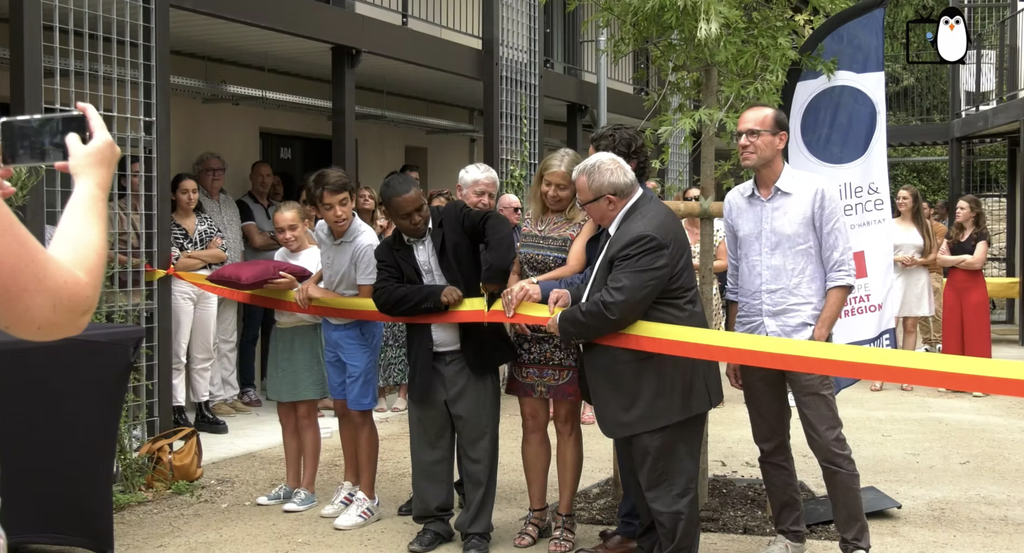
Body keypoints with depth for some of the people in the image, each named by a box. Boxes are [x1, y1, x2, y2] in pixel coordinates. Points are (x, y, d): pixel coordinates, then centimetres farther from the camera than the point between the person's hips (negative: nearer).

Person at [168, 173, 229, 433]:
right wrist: (208, 254, -2)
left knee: (204, 351, 8)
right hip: (180, 288, -5)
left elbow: (222, 254, 1)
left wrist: (190, 253, -8)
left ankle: (203, 411, 15)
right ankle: (178, 412, 2)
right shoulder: (168, 225, -3)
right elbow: (176, 263, -13)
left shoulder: (206, 220, 12)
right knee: (178, 352, -3)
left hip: (208, 287, 5)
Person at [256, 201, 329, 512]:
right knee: (286, 414, 11)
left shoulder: (318, 257, -10)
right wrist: (264, 289, -5)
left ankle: (308, 489, 5)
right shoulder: (279, 256, 11)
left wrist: (294, 287, -29)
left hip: (307, 335, -7)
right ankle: (291, 484, 20)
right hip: (281, 334, 7)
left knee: (305, 413, -2)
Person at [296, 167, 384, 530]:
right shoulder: (322, 230, -4)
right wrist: (311, 282, 0)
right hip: (331, 326, 8)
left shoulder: (365, 243, -27)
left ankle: (368, 498, 9)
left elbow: (365, 301, -22)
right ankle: (351, 485, 30)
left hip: (358, 329, -8)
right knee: (342, 408, 16)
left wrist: (321, 293, -14)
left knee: (359, 412, -2)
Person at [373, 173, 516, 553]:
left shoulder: (456, 218, -1)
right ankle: (435, 521, 28)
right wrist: (436, 294, -21)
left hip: (472, 354, -3)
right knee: (429, 443, 12)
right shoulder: (389, 251, 4)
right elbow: (385, 297, -10)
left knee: (478, 444, 4)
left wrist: (495, 274, -30)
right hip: (426, 360, 3)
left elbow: (496, 224, -18)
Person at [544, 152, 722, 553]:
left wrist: (564, 324, -13)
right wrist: (574, 295, 7)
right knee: (640, 475, 22)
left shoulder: (646, 234, -27)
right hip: (646, 376, 11)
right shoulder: (634, 213, 7)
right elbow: (614, 279, 21)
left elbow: (614, 307, -30)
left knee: (666, 487, 1)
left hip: (662, 382, -11)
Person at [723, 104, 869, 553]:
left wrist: (819, 336, -12)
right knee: (771, 447, 12)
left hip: (803, 339, -5)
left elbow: (841, 272, -4)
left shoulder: (815, 192, -4)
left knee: (830, 446, -4)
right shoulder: (734, 201, 9)